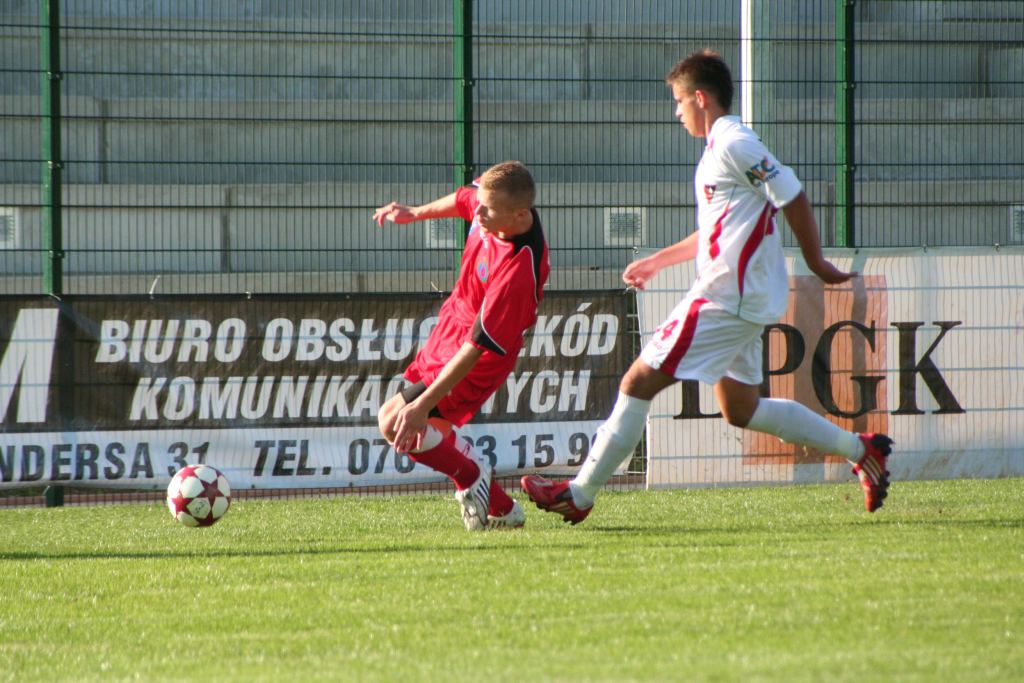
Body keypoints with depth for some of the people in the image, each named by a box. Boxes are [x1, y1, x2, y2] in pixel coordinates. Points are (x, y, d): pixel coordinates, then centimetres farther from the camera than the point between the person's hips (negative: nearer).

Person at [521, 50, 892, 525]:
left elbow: (793, 198, -15)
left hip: (727, 299, -11)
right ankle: (859, 449, 18)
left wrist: (816, 264, -8)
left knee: (639, 382, -8)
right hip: (743, 300, 11)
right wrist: (656, 261, 30)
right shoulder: (721, 147, 18)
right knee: (740, 410, 17)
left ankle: (579, 495, -5)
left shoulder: (734, 144, -13)